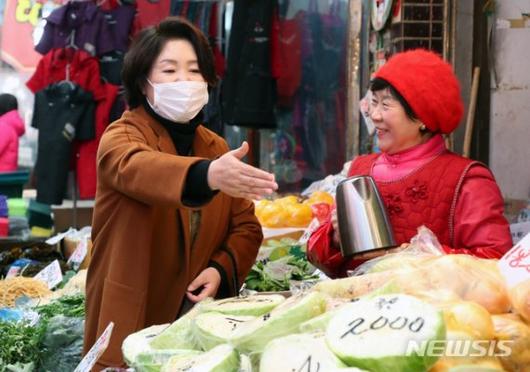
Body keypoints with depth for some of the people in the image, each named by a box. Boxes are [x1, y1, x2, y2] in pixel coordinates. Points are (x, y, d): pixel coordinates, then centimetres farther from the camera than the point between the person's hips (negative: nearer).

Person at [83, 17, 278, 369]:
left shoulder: (217, 148, 9)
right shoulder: (121, 137, -10)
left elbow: (246, 227, 8)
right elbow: (138, 167, -33)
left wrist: (221, 270, -13)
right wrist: (208, 175, -53)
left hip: (201, 323, 5)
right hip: (132, 324, -5)